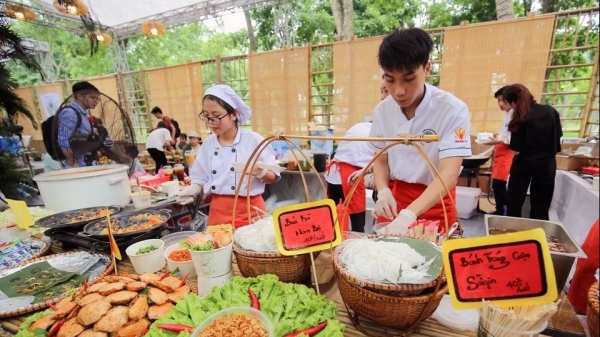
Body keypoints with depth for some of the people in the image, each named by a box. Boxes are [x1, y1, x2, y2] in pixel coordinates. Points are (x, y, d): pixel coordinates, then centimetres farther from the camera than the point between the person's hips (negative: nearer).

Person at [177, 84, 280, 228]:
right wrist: (193, 189, -7)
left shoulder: (253, 140, -10)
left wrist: (260, 173, -24)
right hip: (218, 211, 4)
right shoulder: (208, 143, 3)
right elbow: (202, 178, 12)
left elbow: (273, 177, -5)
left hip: (249, 210, -3)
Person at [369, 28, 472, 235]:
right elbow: (380, 160, 4)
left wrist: (408, 215, -39)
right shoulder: (382, 111, -6)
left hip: (434, 204, -3)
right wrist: (383, 192, -16)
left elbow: (449, 175, -25)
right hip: (393, 200, 3)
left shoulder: (452, 110, -18)